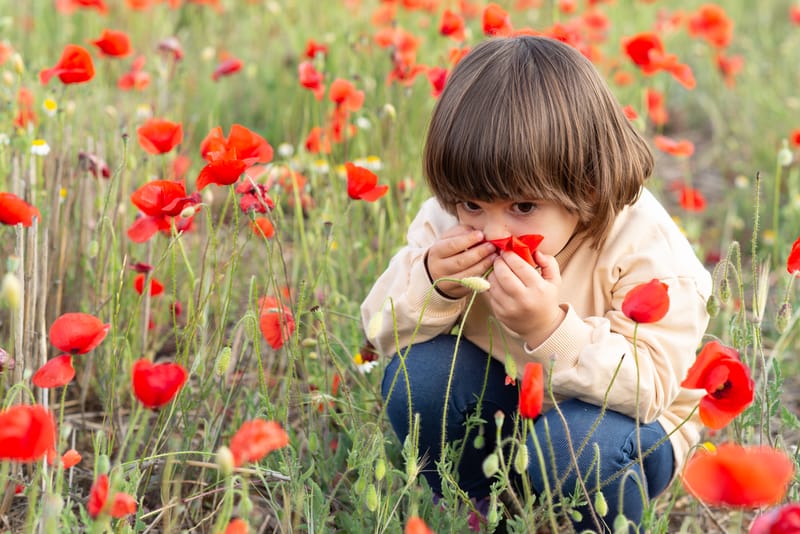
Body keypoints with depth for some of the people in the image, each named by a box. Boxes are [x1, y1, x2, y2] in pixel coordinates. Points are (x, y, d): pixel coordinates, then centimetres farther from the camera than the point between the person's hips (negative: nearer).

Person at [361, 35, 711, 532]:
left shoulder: (645, 245, -27)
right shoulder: (450, 221, -15)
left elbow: (647, 386, -30)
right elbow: (383, 331, -9)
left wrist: (551, 329, -45)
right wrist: (430, 287, -32)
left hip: (613, 416, -4)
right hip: (502, 408, 4)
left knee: (577, 444, -36)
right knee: (415, 373, -22)